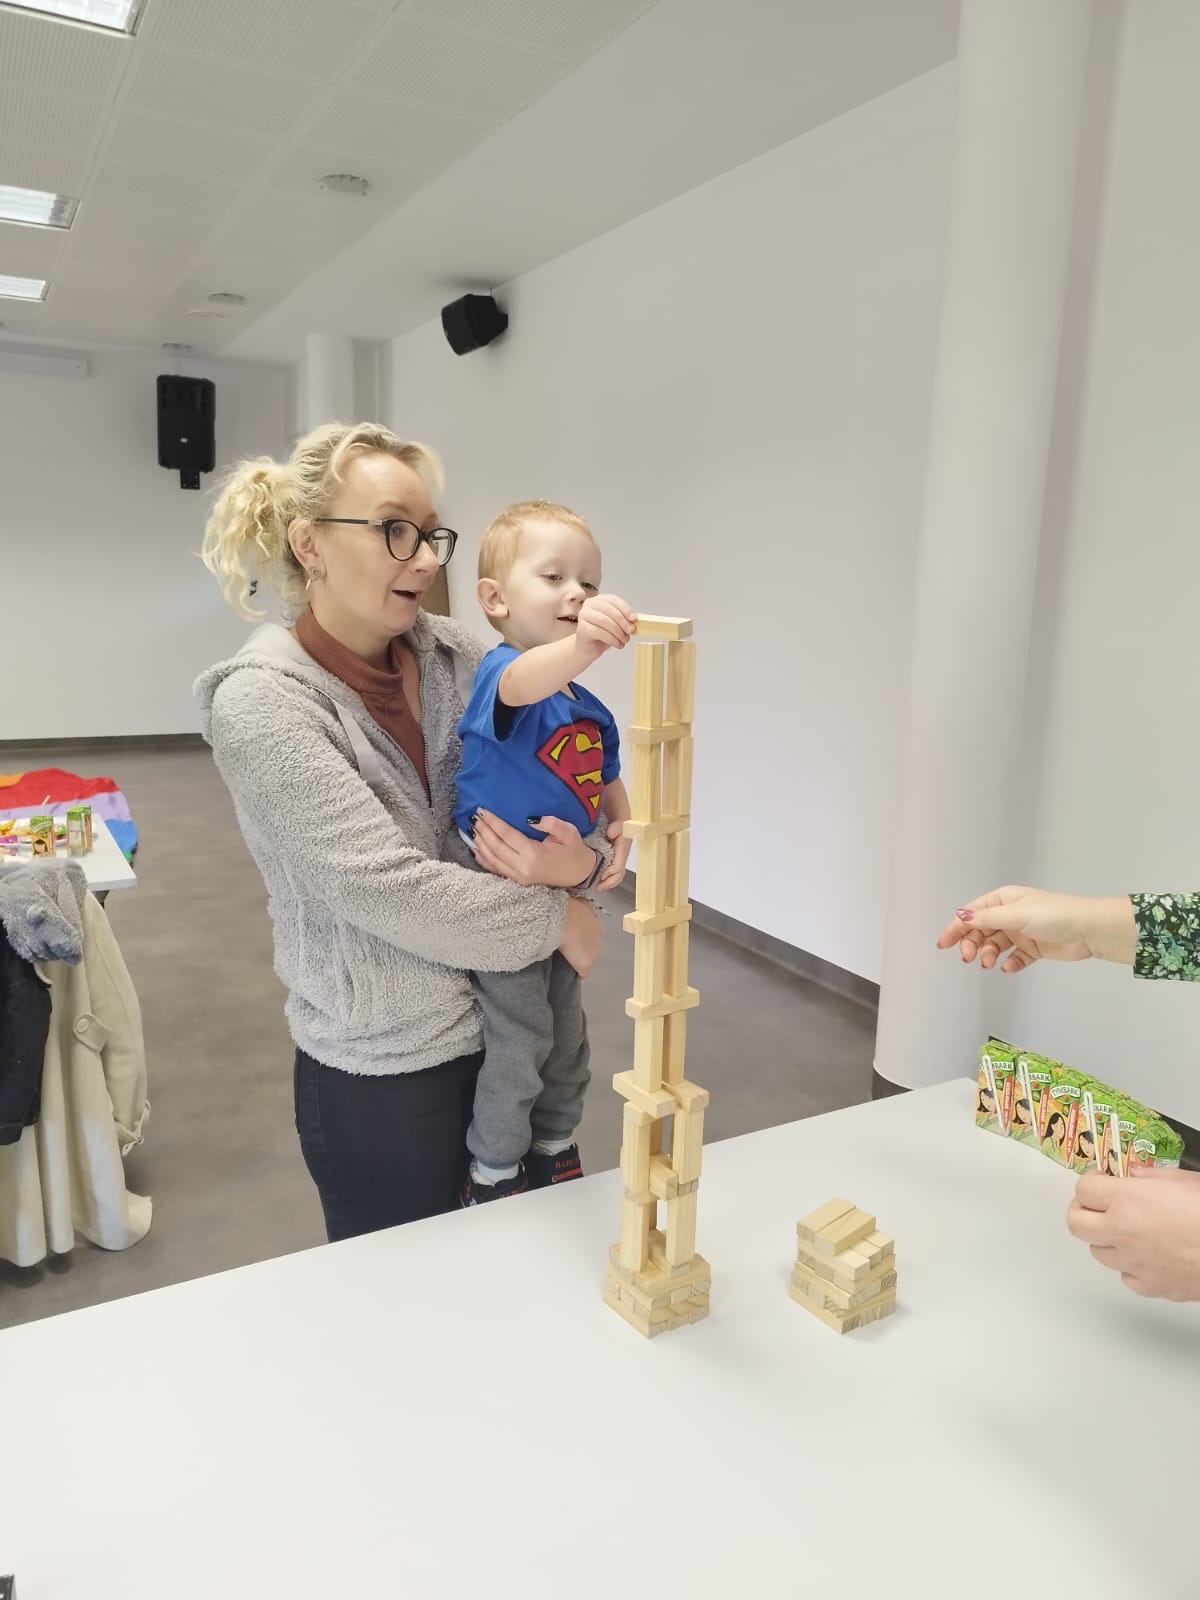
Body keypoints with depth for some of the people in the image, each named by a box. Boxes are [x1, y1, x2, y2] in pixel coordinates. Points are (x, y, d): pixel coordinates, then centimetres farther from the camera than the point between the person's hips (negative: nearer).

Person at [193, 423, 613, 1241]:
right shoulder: (259, 703, -18)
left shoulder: (456, 654, -3)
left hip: (504, 1031, 5)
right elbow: (394, 892, -26)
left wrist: (582, 858, -22)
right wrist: (556, 919, -16)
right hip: (381, 1073, -5)